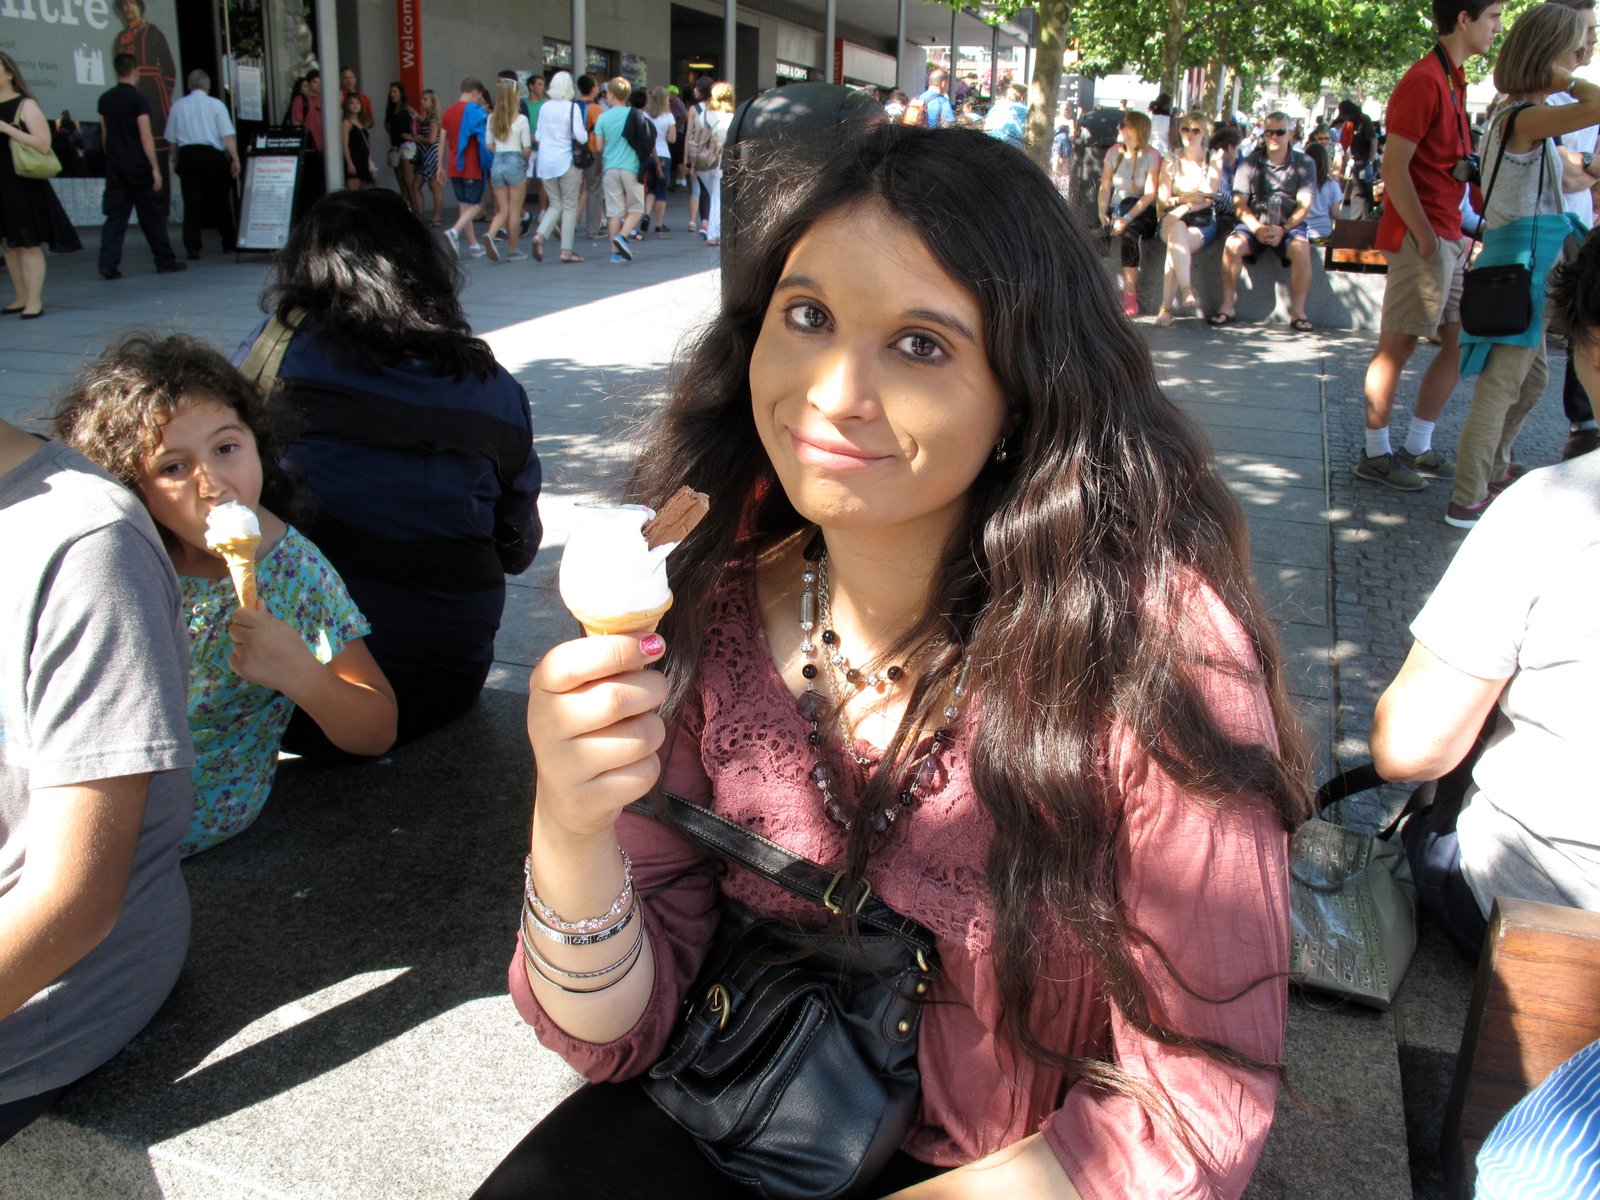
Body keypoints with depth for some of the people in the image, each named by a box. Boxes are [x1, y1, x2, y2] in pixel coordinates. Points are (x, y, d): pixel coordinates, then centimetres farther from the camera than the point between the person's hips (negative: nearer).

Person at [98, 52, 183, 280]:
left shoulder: (105, 99, 10)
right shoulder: (138, 99, -9)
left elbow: (104, 134, 14)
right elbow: (146, 137, -14)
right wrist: (155, 168, -13)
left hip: (114, 166, 5)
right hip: (138, 166, -5)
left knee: (115, 215, 3)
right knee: (152, 215, 5)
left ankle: (108, 265, -6)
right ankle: (165, 261, 12)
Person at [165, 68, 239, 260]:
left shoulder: (178, 106, 8)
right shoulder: (216, 104, -1)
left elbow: (172, 139, 11)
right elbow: (228, 136, -10)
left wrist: (177, 162, 20)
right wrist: (235, 159, -8)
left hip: (187, 155, 2)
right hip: (212, 156, -2)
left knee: (191, 202, 2)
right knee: (221, 201, 10)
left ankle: (192, 248, -3)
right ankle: (229, 243, 17)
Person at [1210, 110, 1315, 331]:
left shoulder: (1304, 164, 4)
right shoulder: (1249, 163, 6)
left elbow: (1304, 206, -4)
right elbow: (1239, 205, -1)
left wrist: (1283, 229, -22)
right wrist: (1257, 228, -19)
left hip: (1289, 224, -1)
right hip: (1254, 223, 1)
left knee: (1301, 249, -33)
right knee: (1232, 244, -30)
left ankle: (1298, 311, -22)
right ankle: (1227, 307, -21)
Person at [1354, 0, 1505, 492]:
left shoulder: (1453, 81, 18)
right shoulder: (1424, 81, -11)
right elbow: (1394, 167, -17)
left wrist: (1456, 231, 12)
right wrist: (1424, 235, -19)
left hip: (1447, 236, 10)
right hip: (1421, 236, -10)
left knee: (1461, 342, 10)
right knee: (1397, 345, -4)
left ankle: (1418, 448, 18)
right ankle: (1376, 454, 4)